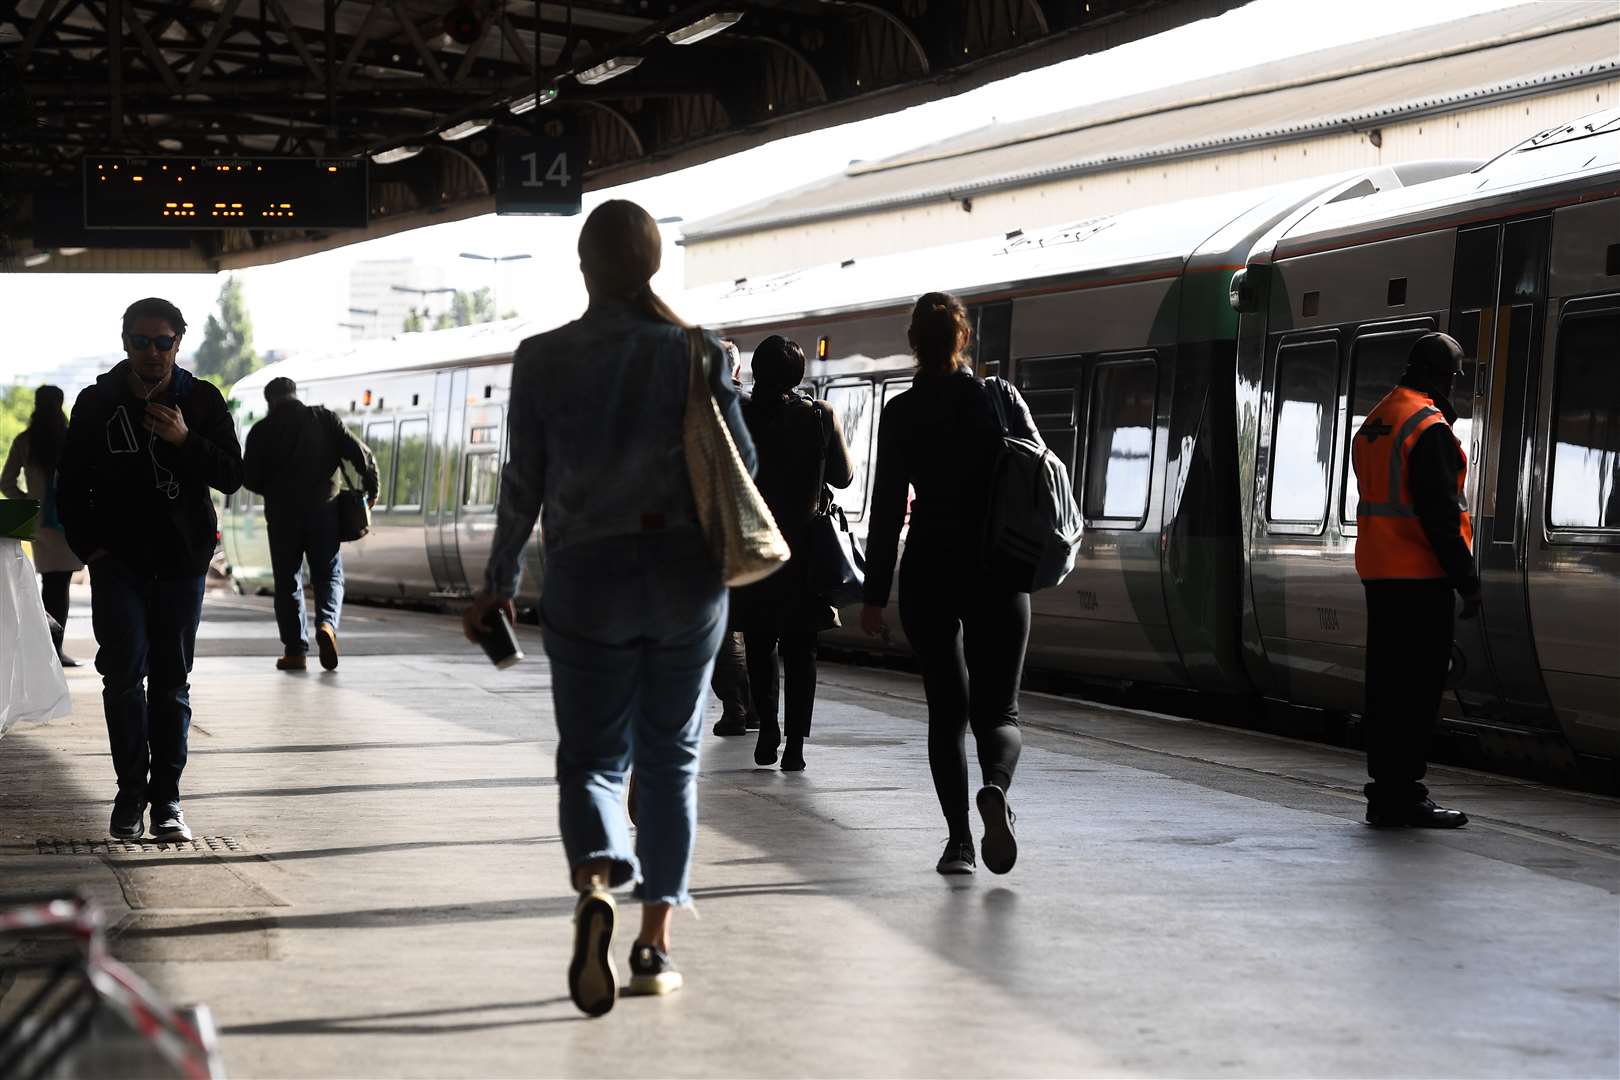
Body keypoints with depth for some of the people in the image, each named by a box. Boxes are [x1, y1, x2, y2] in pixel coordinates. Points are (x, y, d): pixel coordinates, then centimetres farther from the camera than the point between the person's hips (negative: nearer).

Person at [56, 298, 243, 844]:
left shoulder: (203, 401, 2)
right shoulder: (97, 402, 2)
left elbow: (231, 475, -3)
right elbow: (70, 483, 9)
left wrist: (186, 442, -18)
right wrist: (88, 545, -1)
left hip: (182, 562, 1)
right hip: (117, 562, -1)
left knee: (172, 684, 4)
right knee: (124, 674, -10)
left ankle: (166, 799, 9)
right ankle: (130, 793, 1)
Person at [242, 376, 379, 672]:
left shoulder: (261, 431, 1)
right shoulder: (324, 418, 2)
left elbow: (250, 478, 2)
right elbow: (359, 452, -4)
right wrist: (371, 487, 10)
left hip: (282, 514, 0)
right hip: (324, 510, 0)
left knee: (287, 582, 9)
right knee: (329, 575, 9)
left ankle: (295, 650, 5)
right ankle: (327, 623, -18)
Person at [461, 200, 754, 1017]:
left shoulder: (544, 358, -3)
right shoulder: (695, 351, -2)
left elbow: (524, 482, -2)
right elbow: (740, 462, -1)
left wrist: (498, 583, 8)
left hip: (588, 575, -1)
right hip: (686, 574, 1)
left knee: (592, 754, 6)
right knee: (670, 758, 13)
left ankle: (595, 887, -24)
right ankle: (655, 943, 12)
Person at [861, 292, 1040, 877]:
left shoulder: (902, 413, -5)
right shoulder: (1002, 399, -1)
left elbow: (887, 508, -6)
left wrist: (874, 596, -2)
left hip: (929, 574, 0)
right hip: (999, 575, 1)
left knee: (946, 710, 11)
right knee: (998, 711, 6)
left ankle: (958, 838, 4)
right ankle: (995, 787, -26)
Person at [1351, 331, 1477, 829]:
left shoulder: (1374, 423, 16)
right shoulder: (1429, 427, -13)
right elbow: (1439, 511, -18)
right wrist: (1466, 577, -16)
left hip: (1379, 573, 9)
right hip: (1421, 577, -9)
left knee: (1388, 682, 11)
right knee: (1418, 685, -6)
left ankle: (1385, 792, 15)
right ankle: (1403, 796, -7)